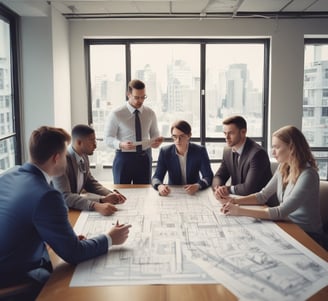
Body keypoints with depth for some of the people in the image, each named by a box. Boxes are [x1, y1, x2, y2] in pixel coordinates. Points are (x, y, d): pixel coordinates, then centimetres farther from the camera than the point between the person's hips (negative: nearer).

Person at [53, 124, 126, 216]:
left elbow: (90, 182, 12)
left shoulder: (83, 156, 0)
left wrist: (108, 195, -6)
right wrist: (96, 206, -42)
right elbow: (65, 197, -31)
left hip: (74, 208, 7)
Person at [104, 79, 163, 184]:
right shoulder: (116, 114, -10)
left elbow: (155, 134, 11)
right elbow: (108, 138, -8)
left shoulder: (150, 113, 2)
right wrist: (121, 144, -28)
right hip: (124, 157, -3)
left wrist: (156, 141, -13)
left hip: (145, 157, 3)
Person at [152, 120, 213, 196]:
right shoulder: (165, 152, -6)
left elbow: (208, 177, -11)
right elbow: (156, 177, -8)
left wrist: (197, 186, -32)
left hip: (194, 195, 0)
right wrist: (160, 186, -31)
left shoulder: (200, 151, -7)